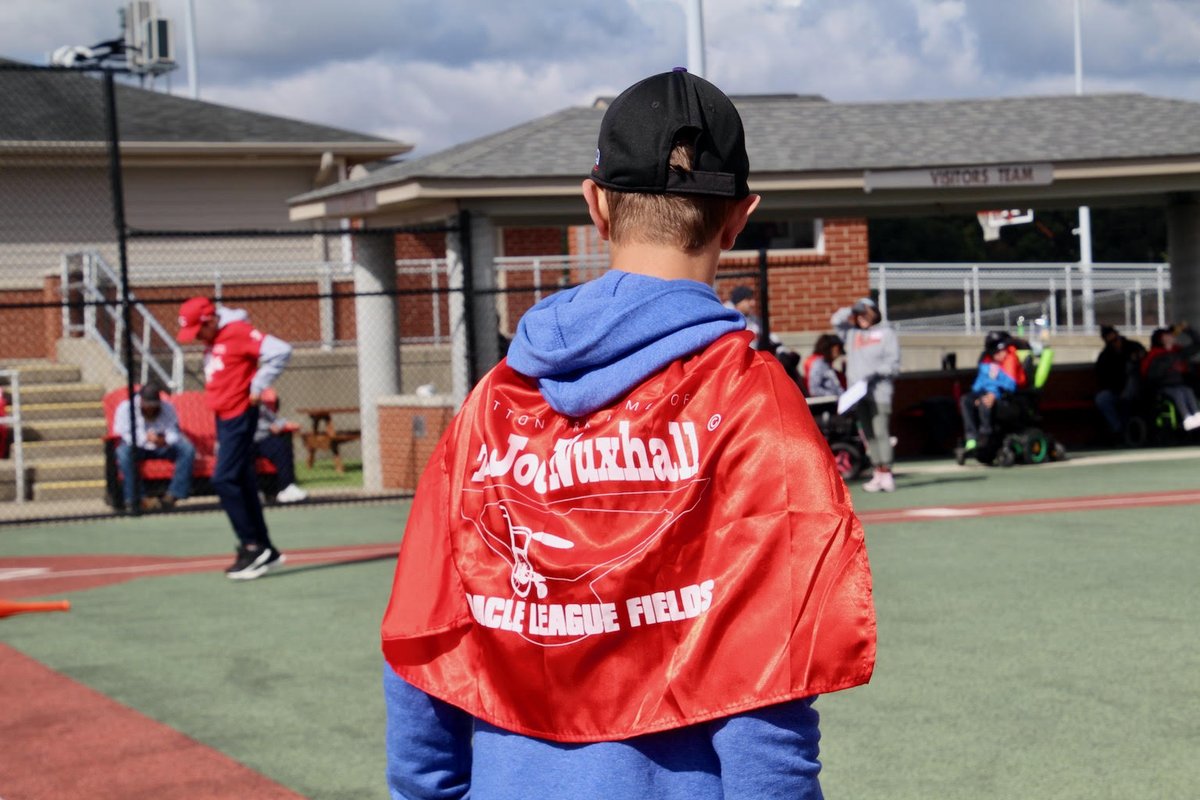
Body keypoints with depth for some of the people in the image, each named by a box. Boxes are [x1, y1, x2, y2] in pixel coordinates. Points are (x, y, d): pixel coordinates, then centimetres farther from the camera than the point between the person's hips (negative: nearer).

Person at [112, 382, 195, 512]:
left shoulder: (167, 408, 0)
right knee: (123, 452, -39)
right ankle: (135, 499, -33)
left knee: (188, 448, -25)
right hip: (138, 448, -3)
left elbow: (174, 433, -10)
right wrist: (145, 438, -33)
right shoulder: (125, 408, -9)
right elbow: (121, 433, -19)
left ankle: (172, 495, -29)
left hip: (163, 447, 3)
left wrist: (165, 440, -35)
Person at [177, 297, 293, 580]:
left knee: (224, 480, -15)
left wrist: (257, 387, -19)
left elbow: (280, 351, -24)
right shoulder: (212, 341, 13)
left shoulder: (238, 331, -15)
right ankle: (265, 552, 16)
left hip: (239, 415, -10)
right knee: (242, 484, 10)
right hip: (223, 416, 10)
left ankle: (252, 545, -11)